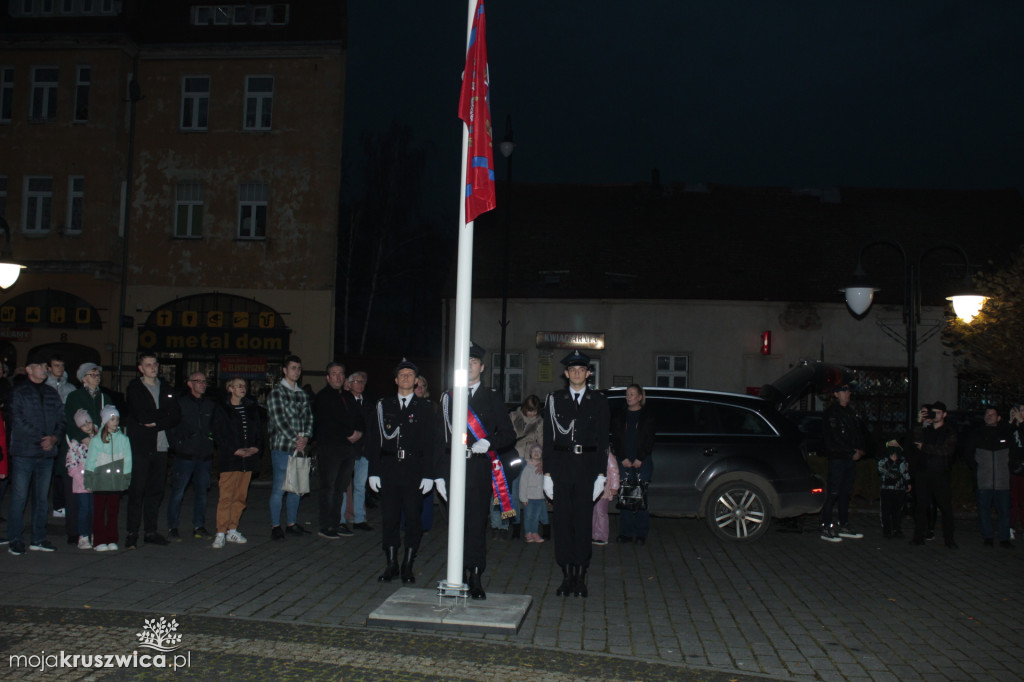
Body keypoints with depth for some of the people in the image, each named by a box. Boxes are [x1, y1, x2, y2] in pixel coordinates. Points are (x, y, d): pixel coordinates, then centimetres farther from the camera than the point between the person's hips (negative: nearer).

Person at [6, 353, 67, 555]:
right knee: (19, 497, -5)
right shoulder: (19, 392, 1)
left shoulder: (52, 394, 16)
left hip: (47, 453, 5)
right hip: (24, 452, -5)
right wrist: (41, 439, -13)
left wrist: (54, 438, -6)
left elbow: (61, 420, 13)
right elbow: (18, 421, -8)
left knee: (42, 497, 9)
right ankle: (16, 540, 2)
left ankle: (39, 538, 16)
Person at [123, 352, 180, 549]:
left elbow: (176, 416, 5)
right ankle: (132, 533, 0)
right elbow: (142, 416, -13)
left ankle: (150, 531, 13)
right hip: (140, 446, -4)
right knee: (137, 490, -5)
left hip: (161, 446, 4)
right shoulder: (134, 388, 1)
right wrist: (165, 414, -4)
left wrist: (156, 423, -9)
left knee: (156, 490, 6)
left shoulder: (166, 388, 15)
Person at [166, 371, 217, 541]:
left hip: (205, 456, 4)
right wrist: (178, 443, -7)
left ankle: (199, 526, 18)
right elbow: (171, 426, 0)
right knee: (178, 493, -2)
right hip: (184, 455, -3)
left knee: (201, 492, 8)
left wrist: (211, 443, 6)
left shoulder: (211, 404, 12)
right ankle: (172, 527, 7)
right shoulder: (180, 402, 1)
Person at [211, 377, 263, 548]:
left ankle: (232, 531, 15)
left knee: (240, 496, 7)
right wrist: (235, 450, -13)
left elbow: (259, 430, 17)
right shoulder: (222, 410, 1)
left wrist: (256, 447, -1)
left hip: (248, 458, 5)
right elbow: (218, 435, -4)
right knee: (226, 496, -8)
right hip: (230, 459, -5)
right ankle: (221, 533, -5)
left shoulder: (252, 408, 15)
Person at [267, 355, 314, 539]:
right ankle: (275, 526, 4)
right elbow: (279, 420, -9)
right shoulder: (276, 392, -2)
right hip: (282, 447, -5)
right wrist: (295, 440, -12)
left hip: (300, 447, 6)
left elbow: (308, 417, 12)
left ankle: (292, 523, 17)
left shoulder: (303, 394, 16)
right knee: (279, 488, -5)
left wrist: (305, 437, -6)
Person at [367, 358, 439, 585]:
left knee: (413, 519, 2)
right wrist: (373, 471, 1)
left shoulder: (424, 408, 5)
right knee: (389, 518, 4)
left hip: (414, 470, -1)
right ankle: (391, 565, 15)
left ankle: (408, 566, 12)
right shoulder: (384, 406, 9)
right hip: (389, 470, 1)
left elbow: (431, 444, 2)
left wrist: (429, 475, -6)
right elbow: (374, 440, 8)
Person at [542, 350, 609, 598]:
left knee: (583, 522, 0)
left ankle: (581, 576, 7)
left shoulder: (598, 401, 7)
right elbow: (548, 439, 5)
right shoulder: (554, 400, 7)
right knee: (563, 521, 2)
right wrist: (547, 473, -1)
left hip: (587, 468, 0)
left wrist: (601, 473, -1)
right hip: (561, 466, 1)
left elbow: (602, 440, 6)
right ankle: (567, 575, 9)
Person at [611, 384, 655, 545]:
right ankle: (626, 533, 3)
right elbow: (615, 439, 8)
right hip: (624, 461, 2)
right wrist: (623, 458, -4)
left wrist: (640, 459, -7)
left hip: (642, 462, -2)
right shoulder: (619, 416, 12)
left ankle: (641, 534, 1)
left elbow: (650, 440, 2)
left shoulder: (647, 416, 6)